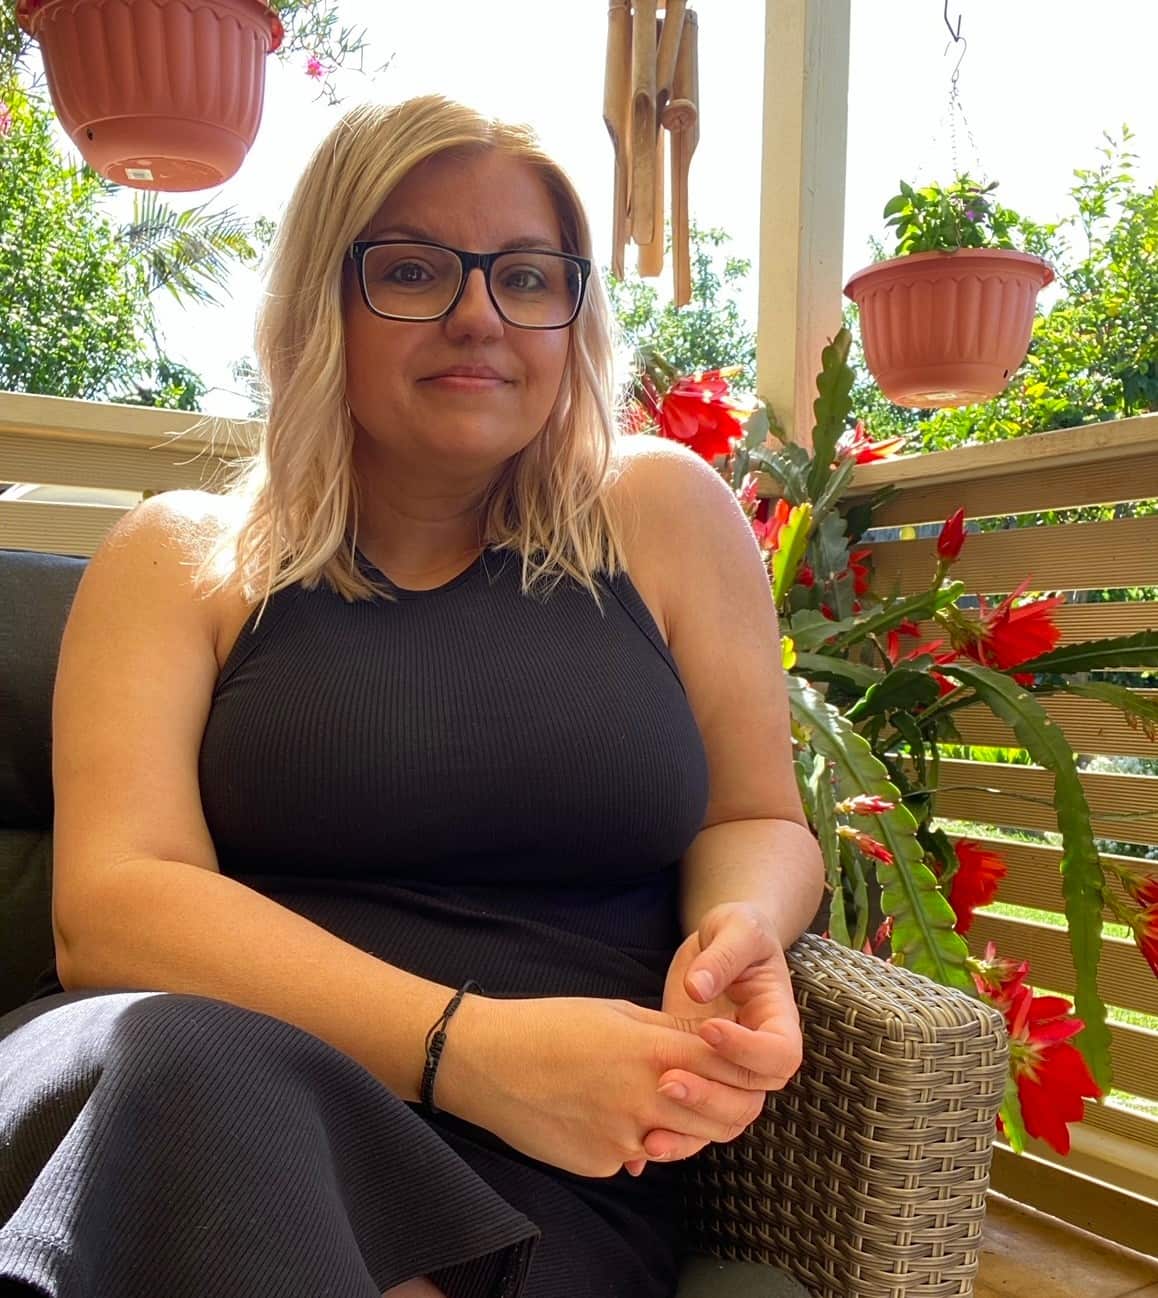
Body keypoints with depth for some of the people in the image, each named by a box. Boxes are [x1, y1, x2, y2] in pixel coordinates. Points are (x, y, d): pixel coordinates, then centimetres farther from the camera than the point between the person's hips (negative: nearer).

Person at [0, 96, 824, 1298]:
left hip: (549, 1167, 1)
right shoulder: (181, 558, 6)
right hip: (193, 1104, 1)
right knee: (183, 1065, -35)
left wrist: (737, 929, -11)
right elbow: (110, 902, -6)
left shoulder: (665, 510, 9)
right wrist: (461, 1046, -19)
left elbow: (757, 820, 14)